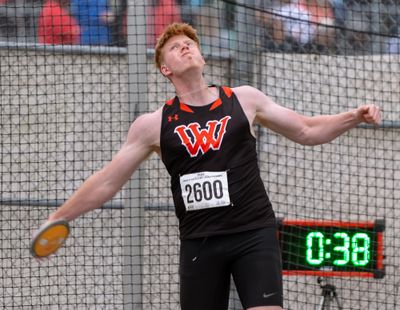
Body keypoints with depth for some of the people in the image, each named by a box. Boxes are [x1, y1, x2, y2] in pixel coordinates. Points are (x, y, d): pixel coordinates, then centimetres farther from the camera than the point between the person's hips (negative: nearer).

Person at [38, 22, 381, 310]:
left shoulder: (244, 99, 7)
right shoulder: (154, 124, 5)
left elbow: (307, 130, 14)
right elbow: (108, 181, 9)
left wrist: (356, 116, -1)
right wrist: (58, 218, 4)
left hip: (254, 234, -1)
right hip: (199, 242, 1)